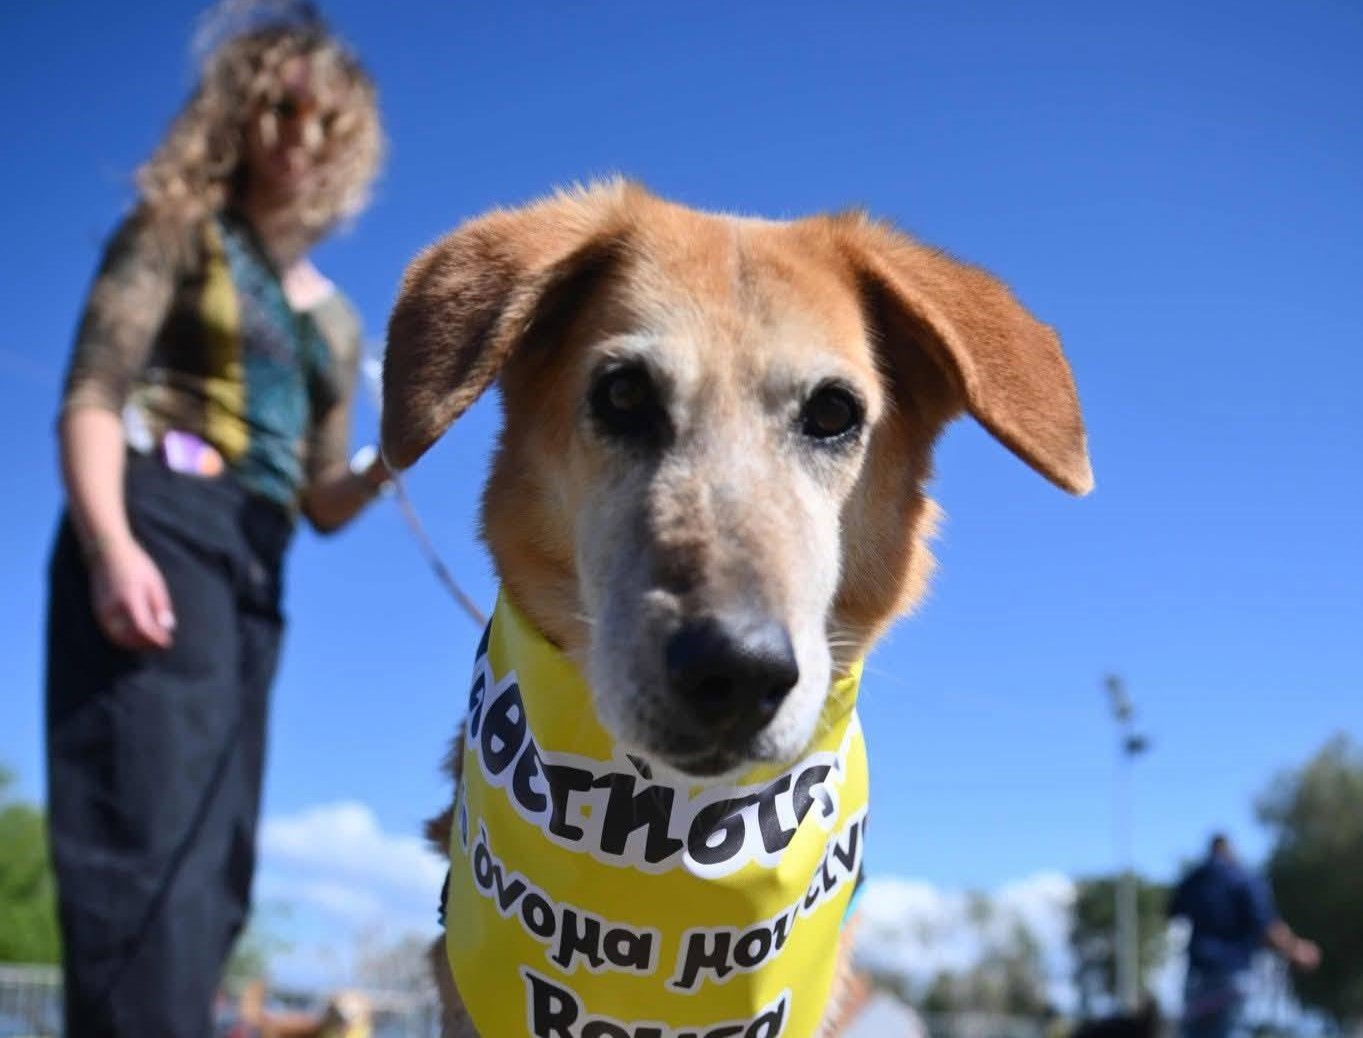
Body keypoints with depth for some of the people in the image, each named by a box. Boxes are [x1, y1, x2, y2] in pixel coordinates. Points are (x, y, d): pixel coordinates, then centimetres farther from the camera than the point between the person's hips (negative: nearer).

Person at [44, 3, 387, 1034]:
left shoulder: (333, 317, 24)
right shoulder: (179, 230, 6)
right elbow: (92, 398, -6)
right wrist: (110, 546, -24)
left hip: (255, 564, 7)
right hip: (158, 531, -7)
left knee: (212, 863, 4)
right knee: (152, 839, -20)